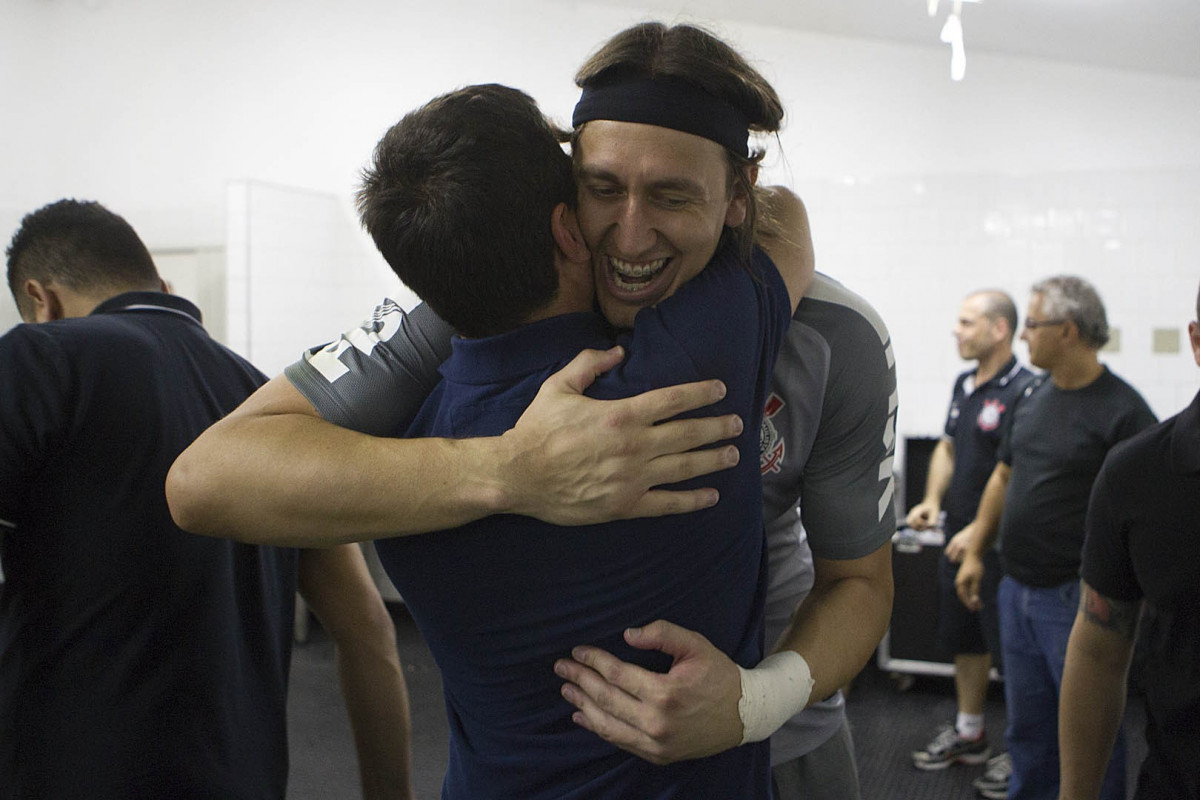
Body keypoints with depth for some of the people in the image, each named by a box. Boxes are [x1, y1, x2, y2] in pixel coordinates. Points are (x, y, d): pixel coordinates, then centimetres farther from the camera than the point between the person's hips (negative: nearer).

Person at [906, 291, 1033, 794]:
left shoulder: (1024, 390, -17)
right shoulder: (964, 385, 10)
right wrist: (933, 501, 4)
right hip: (958, 536, 9)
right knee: (962, 638, 18)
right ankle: (968, 734, 34)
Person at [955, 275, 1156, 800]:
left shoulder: (1122, 411, -14)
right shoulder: (1034, 399, 9)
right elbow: (1003, 478, 18)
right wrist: (975, 552, 16)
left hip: (1076, 599, -7)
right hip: (1018, 591, 7)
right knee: (1027, 727, 18)